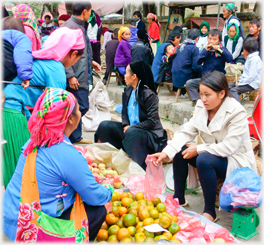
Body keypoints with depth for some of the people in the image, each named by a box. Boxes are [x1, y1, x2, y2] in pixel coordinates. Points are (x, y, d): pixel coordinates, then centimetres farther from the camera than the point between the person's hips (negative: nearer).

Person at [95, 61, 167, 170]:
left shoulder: (149, 95, -17)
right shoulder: (128, 90, 6)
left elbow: (152, 122, -19)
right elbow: (124, 112, 14)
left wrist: (131, 127, -19)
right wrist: (126, 125, -6)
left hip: (150, 134, -8)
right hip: (130, 127, 8)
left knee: (131, 133, -38)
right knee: (105, 126, -5)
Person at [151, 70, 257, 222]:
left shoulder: (237, 113, -23)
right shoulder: (202, 107, -4)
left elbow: (229, 147, -28)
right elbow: (186, 132, -10)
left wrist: (198, 149, -22)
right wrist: (166, 153, -24)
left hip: (236, 161, -7)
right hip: (211, 154, 7)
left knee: (204, 159, -34)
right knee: (180, 150, -11)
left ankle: (210, 212, -19)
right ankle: (179, 198, 4)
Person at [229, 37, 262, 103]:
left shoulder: (255, 59, -21)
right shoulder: (250, 57, 12)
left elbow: (251, 76, -24)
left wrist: (240, 83, -18)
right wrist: (240, 78, 8)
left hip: (252, 84, -11)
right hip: (246, 80, 11)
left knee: (233, 90, -26)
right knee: (229, 85, 9)